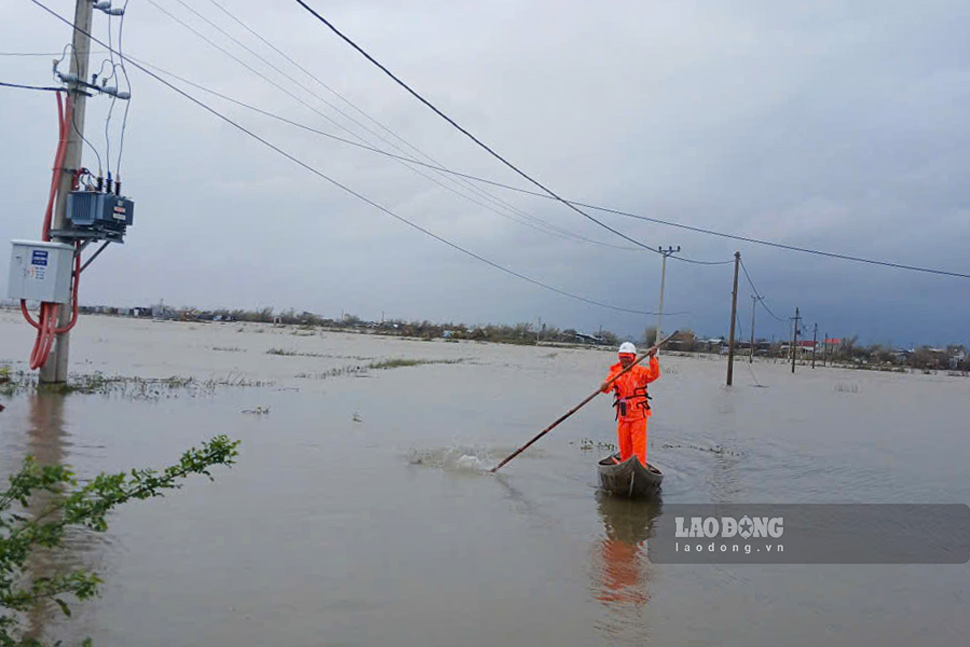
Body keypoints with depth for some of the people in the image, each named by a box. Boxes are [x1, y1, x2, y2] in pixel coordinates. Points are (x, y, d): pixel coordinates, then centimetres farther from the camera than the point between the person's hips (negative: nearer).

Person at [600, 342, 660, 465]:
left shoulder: (640, 371, -3)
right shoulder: (615, 372, 5)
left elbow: (654, 374, -21)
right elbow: (606, 387, -10)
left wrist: (652, 358, -34)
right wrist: (605, 387, -34)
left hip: (638, 414, -3)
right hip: (622, 416, 3)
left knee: (639, 445, -7)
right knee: (624, 446, 11)